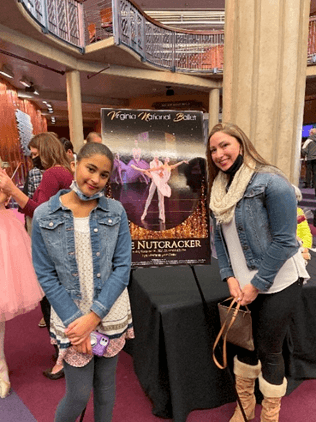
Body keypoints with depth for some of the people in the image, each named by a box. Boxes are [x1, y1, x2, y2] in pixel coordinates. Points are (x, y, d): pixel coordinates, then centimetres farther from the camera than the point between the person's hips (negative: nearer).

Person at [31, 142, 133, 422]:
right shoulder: (44, 216, -8)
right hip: (70, 317, -1)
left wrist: (94, 316, -12)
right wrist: (74, 321, -11)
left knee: (106, 385, 19)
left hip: (111, 314, 2)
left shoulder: (116, 212, -6)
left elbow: (122, 267, -7)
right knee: (78, 395, 12)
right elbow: (46, 276, -6)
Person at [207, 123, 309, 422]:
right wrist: (229, 277, -5)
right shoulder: (220, 187, 3)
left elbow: (284, 240, -18)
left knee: (268, 351, 9)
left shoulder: (271, 182, -17)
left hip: (277, 283, -5)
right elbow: (219, 237, 5)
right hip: (243, 283, 6)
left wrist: (257, 284, -14)